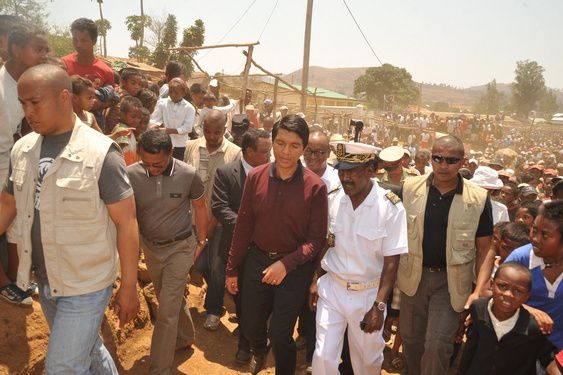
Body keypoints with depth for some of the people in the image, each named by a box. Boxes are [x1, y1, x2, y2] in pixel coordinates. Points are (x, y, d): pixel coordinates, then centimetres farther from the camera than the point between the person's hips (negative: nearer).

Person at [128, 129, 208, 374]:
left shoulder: (188, 175, -20)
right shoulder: (131, 174, -19)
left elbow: (199, 207, -3)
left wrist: (201, 241, 4)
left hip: (180, 247, -3)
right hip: (150, 247, 3)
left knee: (167, 310, -3)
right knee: (172, 301, 23)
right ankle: (185, 338, 48)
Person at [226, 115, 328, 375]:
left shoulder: (315, 187, -15)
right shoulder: (256, 177, -8)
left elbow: (317, 238, -11)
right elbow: (243, 226, -1)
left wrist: (286, 264, -22)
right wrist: (232, 269, 5)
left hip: (294, 268, -3)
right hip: (257, 261, 3)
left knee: (280, 334, 5)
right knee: (250, 328, 18)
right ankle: (259, 352, 55)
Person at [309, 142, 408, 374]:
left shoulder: (391, 207, -17)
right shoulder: (332, 201, -5)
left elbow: (391, 262, -14)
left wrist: (379, 306, -17)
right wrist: (315, 281, 5)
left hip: (368, 294, -2)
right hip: (331, 289, 2)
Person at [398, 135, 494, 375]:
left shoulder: (478, 199, -11)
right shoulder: (410, 188, -7)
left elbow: (485, 248, -5)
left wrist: (479, 291, -14)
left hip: (451, 280, -2)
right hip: (414, 275, 2)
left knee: (438, 343, -3)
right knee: (410, 338, 17)